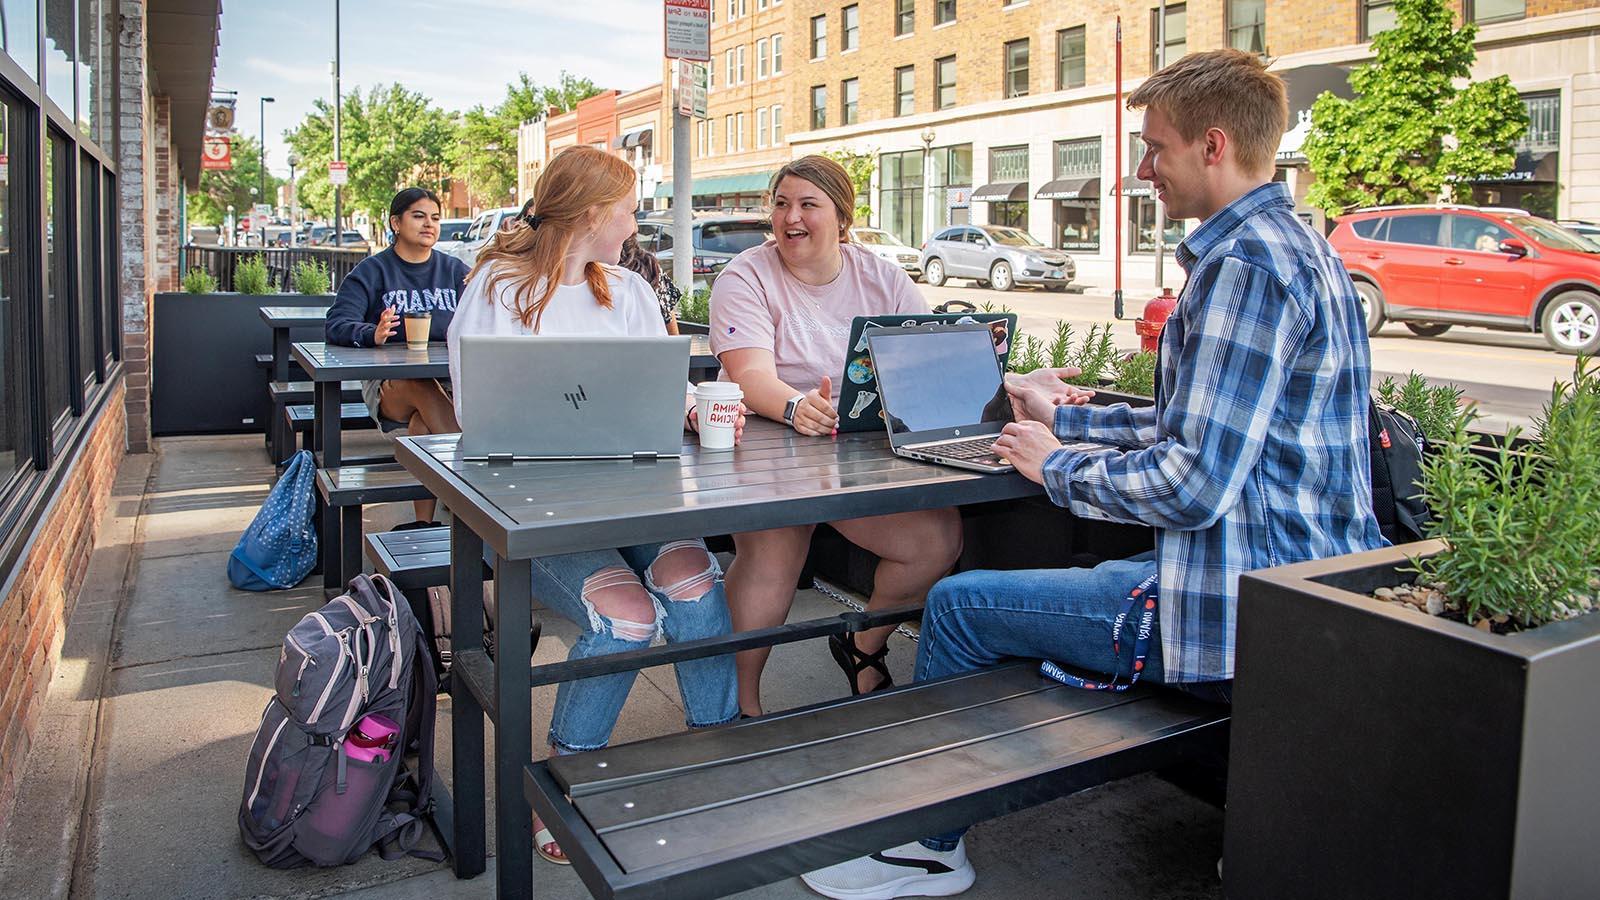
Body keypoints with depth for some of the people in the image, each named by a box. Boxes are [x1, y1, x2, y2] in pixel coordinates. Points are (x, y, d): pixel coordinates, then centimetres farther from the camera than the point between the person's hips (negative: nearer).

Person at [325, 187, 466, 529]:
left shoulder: (455, 270, 16)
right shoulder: (372, 271, 7)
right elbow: (336, 325, -8)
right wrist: (372, 334, -31)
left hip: (451, 378, 2)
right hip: (388, 383, -2)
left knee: (424, 421, -32)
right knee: (424, 389, -36)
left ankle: (424, 521, -30)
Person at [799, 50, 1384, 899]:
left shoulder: (1245, 264, -21)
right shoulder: (1293, 245, 14)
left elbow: (1193, 486, -26)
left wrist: (1057, 467, -10)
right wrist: (1066, 417, 19)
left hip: (1244, 607, -11)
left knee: (956, 605, -2)